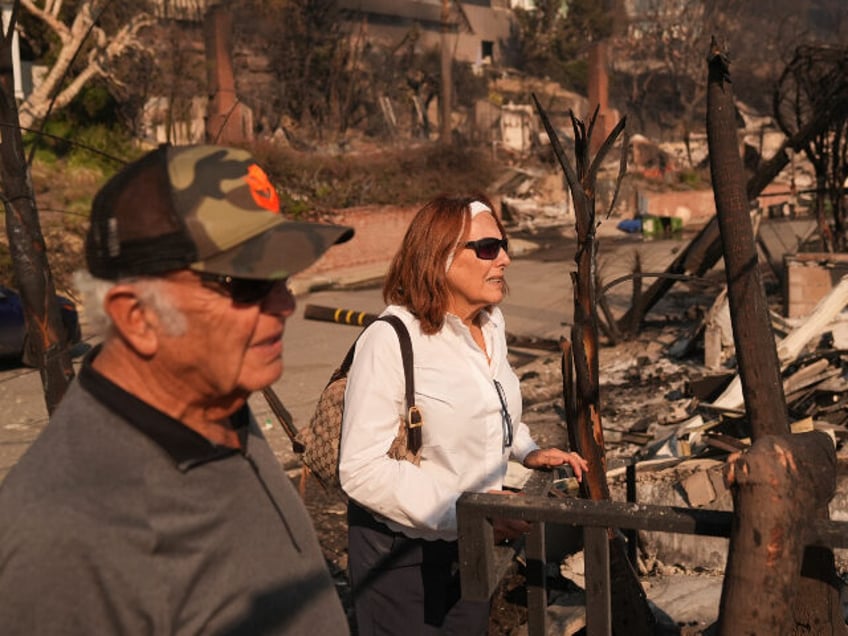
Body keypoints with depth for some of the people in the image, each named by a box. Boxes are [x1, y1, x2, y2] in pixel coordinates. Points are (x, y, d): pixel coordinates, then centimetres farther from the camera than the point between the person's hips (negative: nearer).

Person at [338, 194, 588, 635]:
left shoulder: (491, 323, 2)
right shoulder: (390, 340, -23)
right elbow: (362, 469, -27)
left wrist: (526, 451, 4)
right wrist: (460, 510, -30)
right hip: (401, 553, -7)